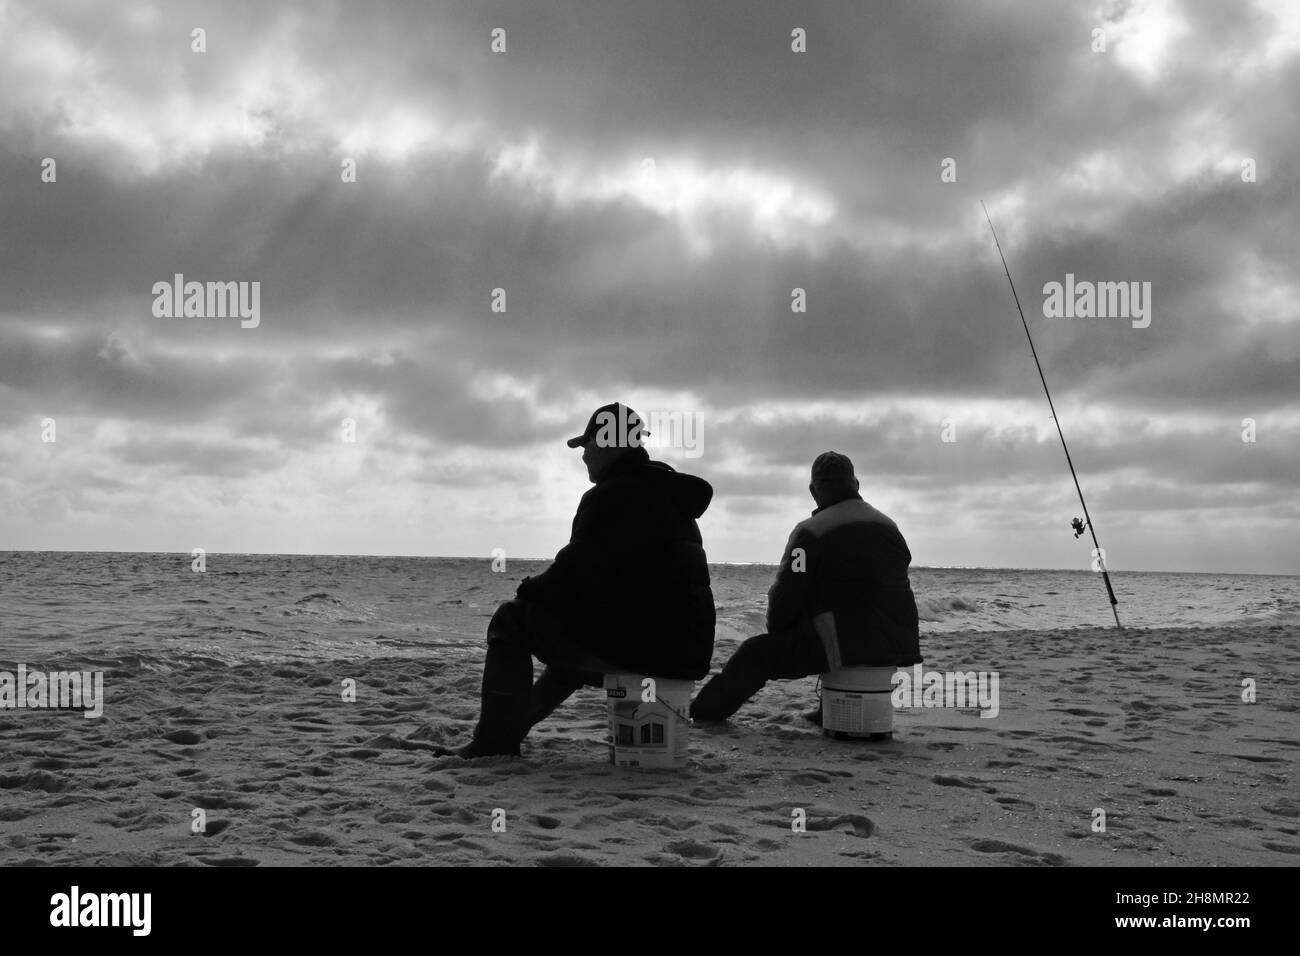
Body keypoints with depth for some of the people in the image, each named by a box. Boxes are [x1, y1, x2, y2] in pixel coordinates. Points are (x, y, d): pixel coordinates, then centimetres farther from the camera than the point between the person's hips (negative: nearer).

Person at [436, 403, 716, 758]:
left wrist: (529, 589, 2)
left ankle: (495, 741, 1)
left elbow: (575, 573, -17)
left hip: (641, 646, -10)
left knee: (511, 620, -1)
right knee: (574, 630, 35)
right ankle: (514, 724, 43)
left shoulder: (611, 495, -13)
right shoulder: (668, 495, 20)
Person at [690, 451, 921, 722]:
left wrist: (776, 628, 13)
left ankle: (705, 710, 17)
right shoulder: (889, 527, 14)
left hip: (850, 645, -7)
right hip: (898, 646, 7)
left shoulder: (811, 532, -8)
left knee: (758, 652, 7)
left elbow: (786, 596, -9)